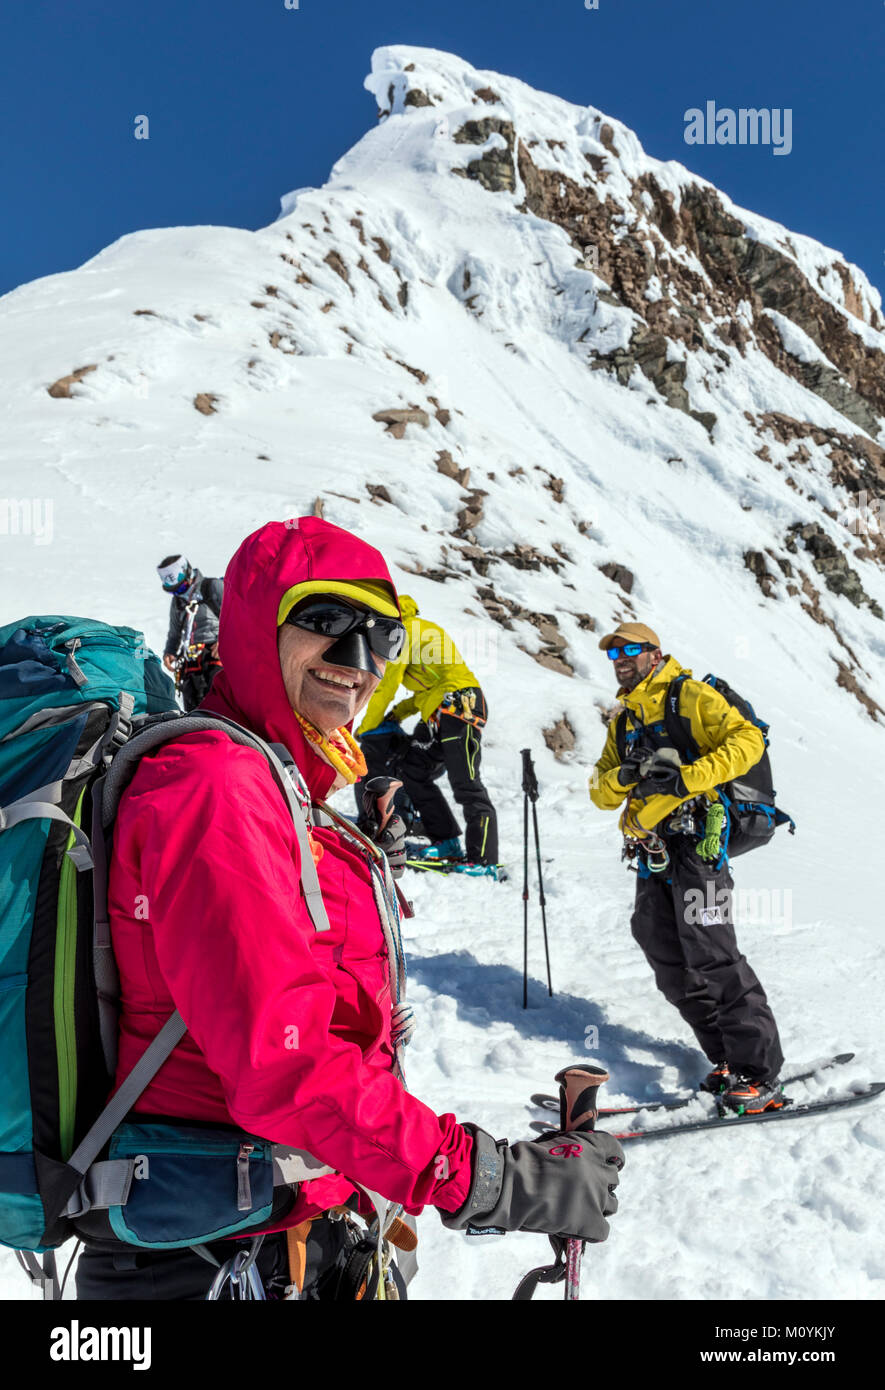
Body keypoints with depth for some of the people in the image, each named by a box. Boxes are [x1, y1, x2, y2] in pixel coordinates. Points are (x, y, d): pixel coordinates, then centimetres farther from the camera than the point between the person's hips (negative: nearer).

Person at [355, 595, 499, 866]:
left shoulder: (405, 631, -4)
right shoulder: (418, 630, 26)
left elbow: (388, 684, -4)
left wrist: (367, 727, 8)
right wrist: (398, 713, 19)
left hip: (458, 705, -10)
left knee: (466, 787, -13)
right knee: (412, 772, 6)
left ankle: (484, 860, -14)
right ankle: (448, 845, 5)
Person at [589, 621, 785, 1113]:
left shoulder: (690, 696, -1)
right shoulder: (623, 719, 21)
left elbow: (748, 740, -14)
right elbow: (602, 794, 16)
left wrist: (687, 777, -24)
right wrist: (624, 776, -8)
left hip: (695, 841, -8)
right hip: (652, 853, 8)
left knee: (711, 955, -12)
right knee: (670, 962, 5)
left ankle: (760, 1072, -4)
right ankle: (728, 1057, 17)